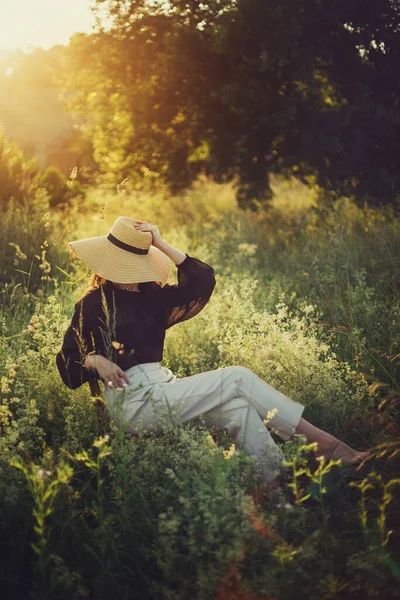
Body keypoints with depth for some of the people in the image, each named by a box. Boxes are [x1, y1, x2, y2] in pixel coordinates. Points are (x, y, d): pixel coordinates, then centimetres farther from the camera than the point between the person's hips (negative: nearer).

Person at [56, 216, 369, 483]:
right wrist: (94, 360, -20)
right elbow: (67, 360, 1)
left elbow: (203, 280, 5)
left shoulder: (152, 296, 16)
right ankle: (325, 443, -16)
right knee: (238, 378, -16)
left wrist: (163, 246, 1)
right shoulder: (94, 303, 2)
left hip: (160, 385, 6)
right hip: (132, 401, -6)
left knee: (236, 407, -22)